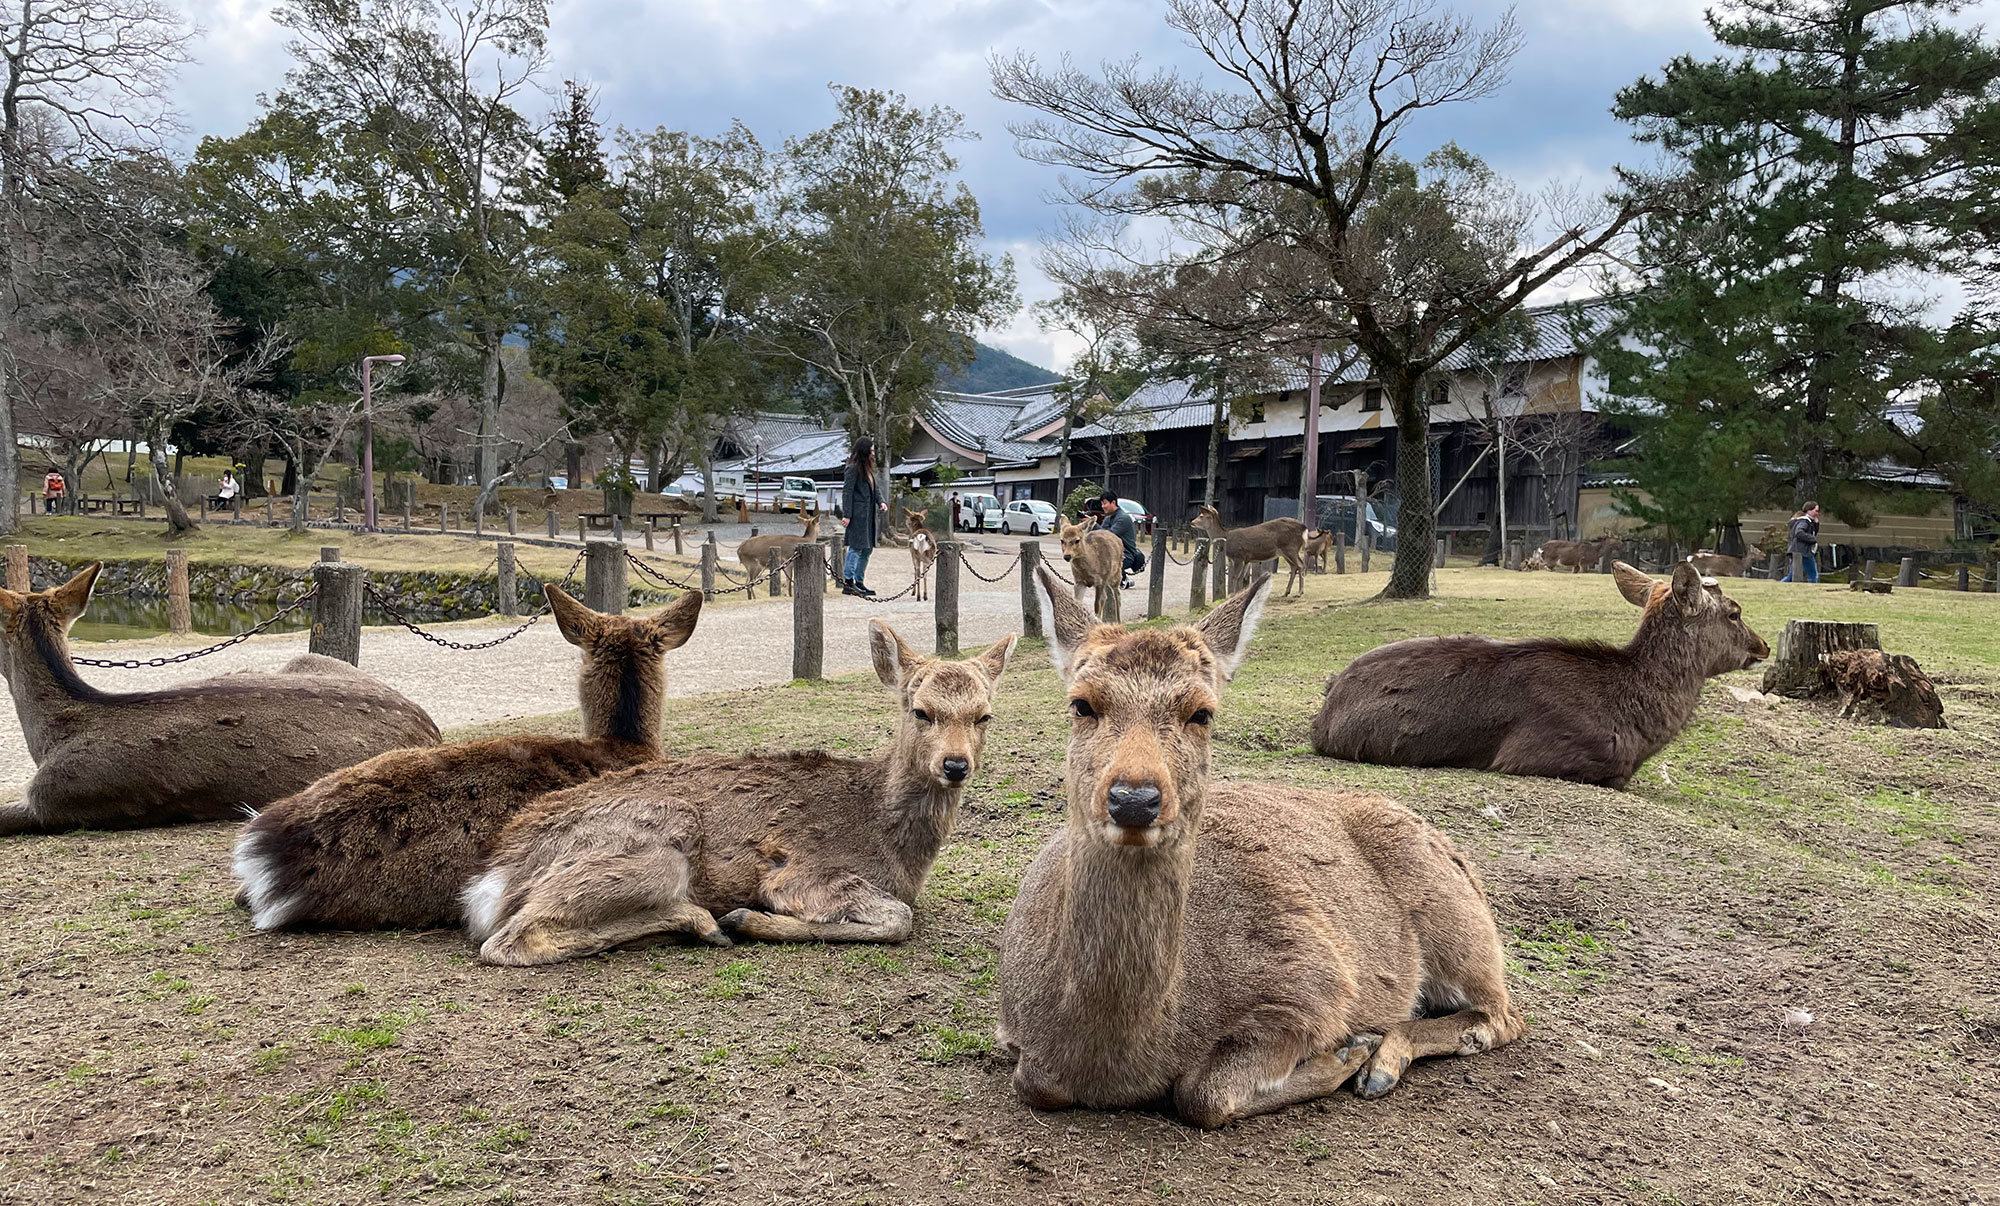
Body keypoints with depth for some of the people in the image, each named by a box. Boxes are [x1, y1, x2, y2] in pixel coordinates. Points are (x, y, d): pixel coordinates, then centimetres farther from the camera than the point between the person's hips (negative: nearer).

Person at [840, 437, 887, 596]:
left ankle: (859, 582, 17)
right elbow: (847, 492, -13)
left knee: (867, 548, 11)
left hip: (869, 514, 9)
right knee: (856, 547, -9)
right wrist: (847, 515, -17)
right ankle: (848, 582, -6)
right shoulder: (853, 468, -10)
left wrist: (881, 502, 0)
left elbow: (875, 488, 20)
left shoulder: (869, 469, 17)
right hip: (857, 515, -9)